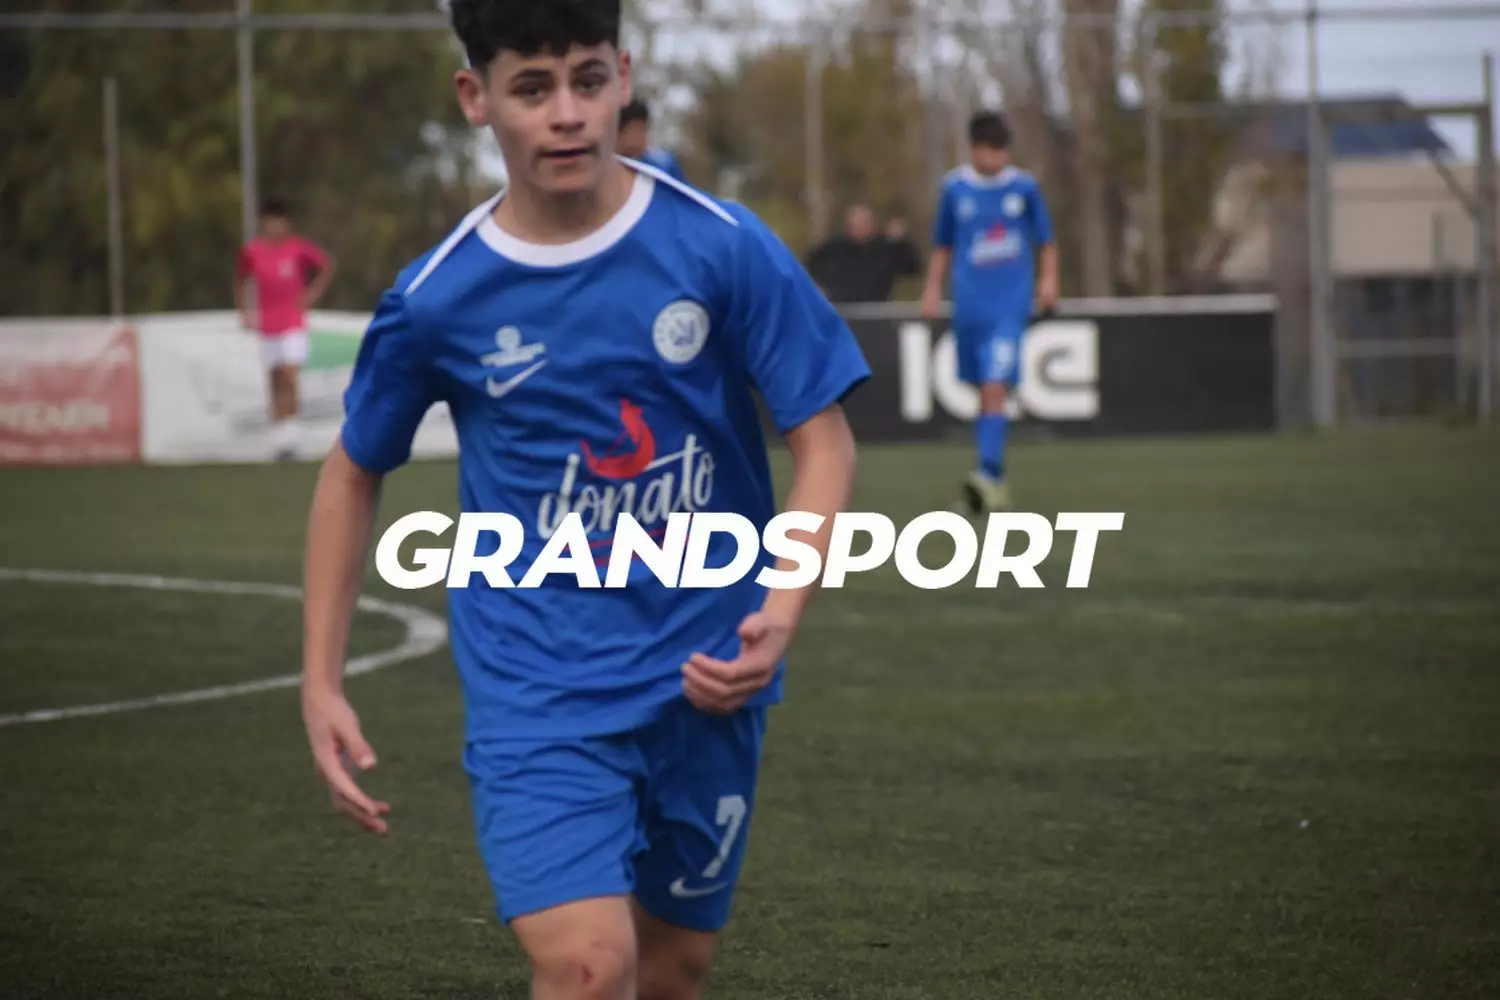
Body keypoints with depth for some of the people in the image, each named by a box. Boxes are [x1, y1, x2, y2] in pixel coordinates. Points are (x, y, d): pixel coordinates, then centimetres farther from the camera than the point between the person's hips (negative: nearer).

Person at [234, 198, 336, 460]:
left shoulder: (298, 247, -7)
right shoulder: (252, 251, 0)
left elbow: (328, 265, 3)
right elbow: (240, 281, 16)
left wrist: (313, 293, -4)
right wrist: (243, 311, 8)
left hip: (294, 325, -3)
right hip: (267, 328, 3)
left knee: (289, 379, -15)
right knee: (276, 385, 8)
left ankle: (289, 437, -14)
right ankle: (280, 440, 15)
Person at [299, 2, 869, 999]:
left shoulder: (722, 247, -9)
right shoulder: (437, 298, -7)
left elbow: (824, 439, -4)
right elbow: (354, 474, 9)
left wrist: (781, 614, -20)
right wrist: (322, 683, 5)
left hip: (705, 679, 2)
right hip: (536, 685, -2)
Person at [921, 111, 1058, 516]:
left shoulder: (1025, 187, 2)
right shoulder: (955, 188, 4)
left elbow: (1046, 242, 13)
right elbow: (942, 246, 16)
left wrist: (1048, 279, 1)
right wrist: (932, 290, 11)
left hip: (1011, 304, -2)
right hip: (969, 304, 2)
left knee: (995, 389, -17)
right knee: (984, 391, 9)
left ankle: (988, 473, -25)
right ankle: (996, 483, 20)